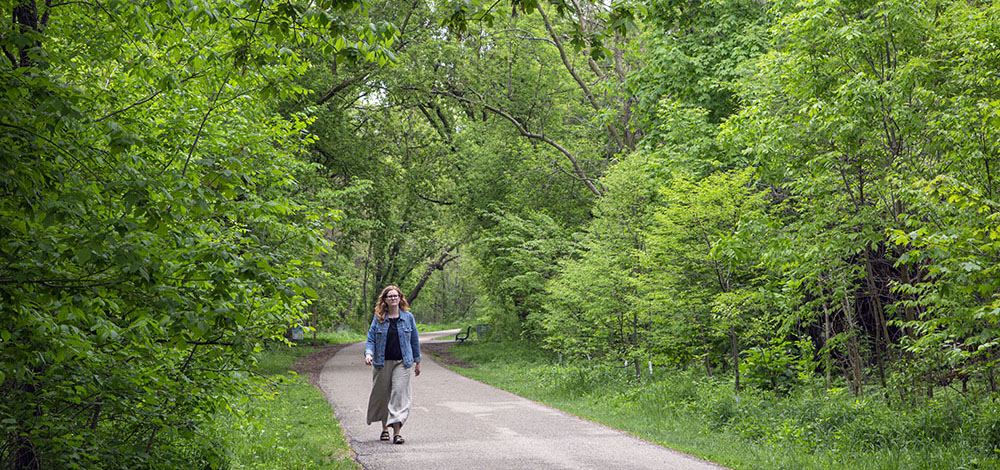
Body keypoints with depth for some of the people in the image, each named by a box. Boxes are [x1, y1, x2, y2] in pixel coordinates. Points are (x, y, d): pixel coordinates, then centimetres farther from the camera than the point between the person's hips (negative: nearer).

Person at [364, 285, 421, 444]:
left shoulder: (408, 317, 5)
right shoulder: (378, 319, 3)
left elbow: (414, 340, 12)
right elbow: (371, 339, 4)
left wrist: (417, 361, 15)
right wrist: (368, 353, -16)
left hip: (402, 362, -1)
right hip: (382, 363, 1)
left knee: (399, 393, -12)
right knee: (382, 395, 8)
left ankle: (397, 431, -14)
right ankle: (384, 428, 27)